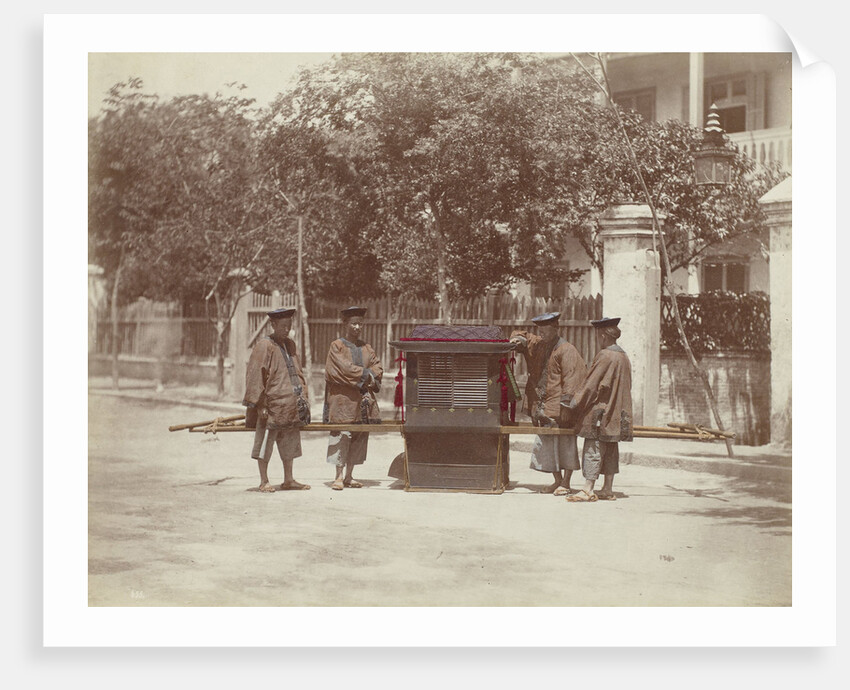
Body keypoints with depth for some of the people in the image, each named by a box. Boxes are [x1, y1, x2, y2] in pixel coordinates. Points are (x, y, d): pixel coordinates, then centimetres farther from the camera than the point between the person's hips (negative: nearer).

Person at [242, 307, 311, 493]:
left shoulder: (290, 345, 13)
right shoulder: (264, 346, -9)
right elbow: (255, 376, -12)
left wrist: (303, 396, 17)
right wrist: (258, 403, -16)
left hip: (291, 405, 7)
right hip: (272, 403, -7)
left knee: (289, 444, 12)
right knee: (265, 442, -1)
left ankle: (288, 480, 21)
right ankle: (264, 482, 6)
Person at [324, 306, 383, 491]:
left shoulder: (366, 348, 16)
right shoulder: (337, 346, 0)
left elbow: (378, 368, 8)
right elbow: (345, 368, -12)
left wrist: (367, 379, -10)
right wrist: (366, 374, -8)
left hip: (363, 399, 5)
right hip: (343, 399, -5)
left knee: (359, 437, 3)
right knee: (341, 437, -8)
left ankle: (349, 476, 10)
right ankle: (339, 477, -5)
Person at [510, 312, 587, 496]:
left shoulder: (566, 350, -11)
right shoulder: (537, 344, 13)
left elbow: (572, 377, -18)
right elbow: (521, 337, 29)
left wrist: (566, 402, -23)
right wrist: (519, 339, 3)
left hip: (559, 407, -8)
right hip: (542, 408, 8)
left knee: (565, 444, -1)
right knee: (547, 445, 11)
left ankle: (566, 483, 7)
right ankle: (558, 480, 22)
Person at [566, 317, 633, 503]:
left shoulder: (605, 356, -16)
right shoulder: (624, 357, 11)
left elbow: (592, 383, -15)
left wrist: (576, 401, -6)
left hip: (600, 411, -9)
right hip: (616, 413, 9)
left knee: (593, 450, -7)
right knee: (610, 451, 11)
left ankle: (588, 490, -8)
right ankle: (608, 490, 13)